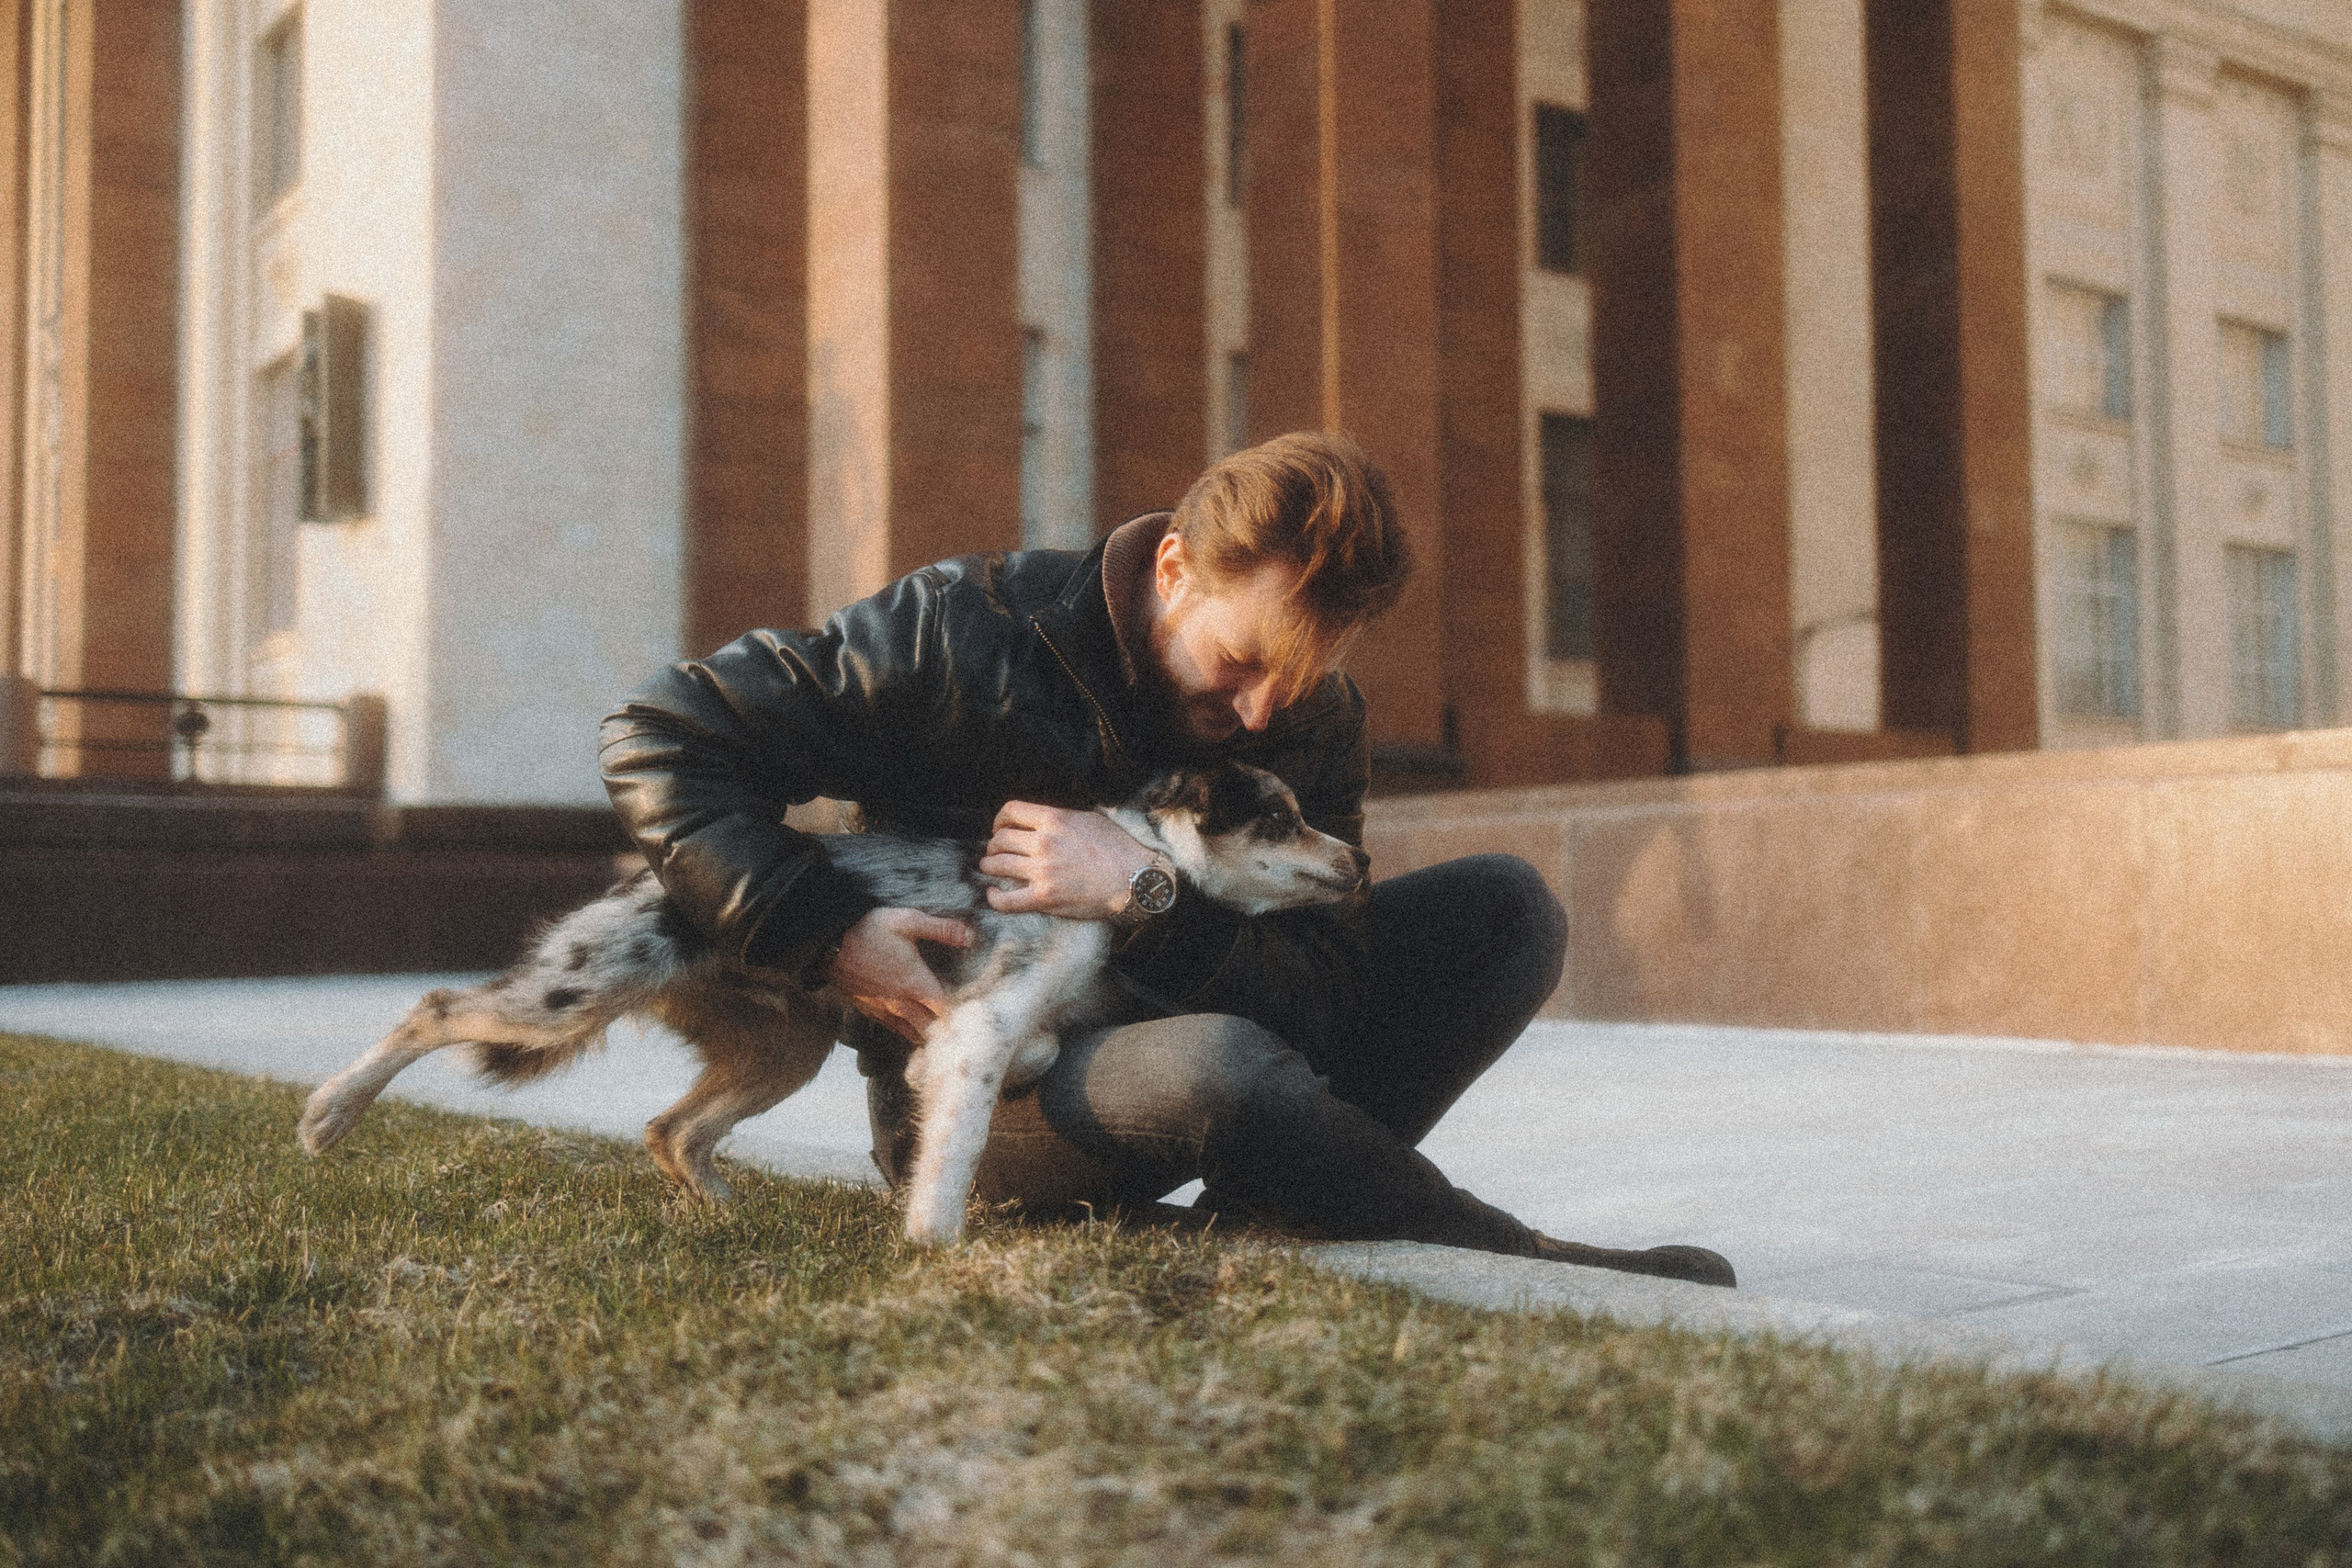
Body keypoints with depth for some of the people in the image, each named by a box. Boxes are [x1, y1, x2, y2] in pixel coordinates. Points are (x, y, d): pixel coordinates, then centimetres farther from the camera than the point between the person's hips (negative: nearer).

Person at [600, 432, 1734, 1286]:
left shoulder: (1311, 711, -6)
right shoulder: (970, 636, -20)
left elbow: (1328, 996, -13)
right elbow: (660, 740, -19)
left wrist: (1144, 898, -29)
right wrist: (823, 934, -29)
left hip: (1162, 1029, 6)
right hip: (972, 1089, -5)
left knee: (1507, 909, -6)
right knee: (1217, 1066, -41)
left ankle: (1274, 1206, -18)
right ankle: (1508, 1264, -16)